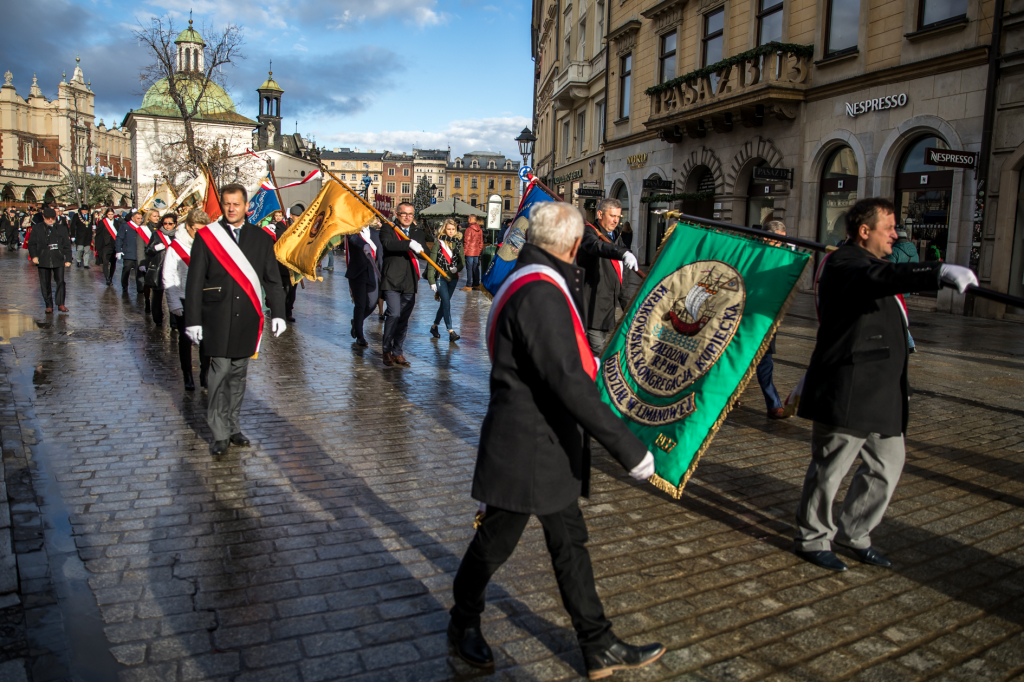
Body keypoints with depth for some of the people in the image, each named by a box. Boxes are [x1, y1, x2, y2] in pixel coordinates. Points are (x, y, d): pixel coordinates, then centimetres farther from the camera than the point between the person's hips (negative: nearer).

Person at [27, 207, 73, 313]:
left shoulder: (61, 230, 8)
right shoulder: (37, 229, 7)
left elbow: (67, 246, 10)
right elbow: (32, 244, 9)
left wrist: (68, 259, 3)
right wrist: (33, 256, -5)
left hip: (58, 260, 0)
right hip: (43, 260, 0)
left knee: (60, 281, -8)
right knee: (45, 284, 3)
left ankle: (61, 304, 3)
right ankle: (49, 305, 12)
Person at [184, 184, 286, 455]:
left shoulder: (261, 238, 8)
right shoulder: (206, 236, 2)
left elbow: (272, 280, 10)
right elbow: (194, 282, 0)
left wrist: (278, 313, 3)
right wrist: (193, 320, -4)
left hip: (247, 319, 3)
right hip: (217, 318, -2)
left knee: (239, 374, 10)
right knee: (220, 372, -6)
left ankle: (234, 428, 22)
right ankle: (220, 433, 3)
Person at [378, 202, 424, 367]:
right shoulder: (388, 229, 1)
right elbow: (387, 243, -20)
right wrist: (409, 244, -31)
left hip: (409, 283, 5)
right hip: (392, 280, -5)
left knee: (404, 319, 8)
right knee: (394, 315, -14)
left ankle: (397, 352, 18)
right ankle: (387, 351, 0)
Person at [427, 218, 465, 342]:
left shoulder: (458, 244, 8)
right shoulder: (438, 243, -5)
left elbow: (462, 261, 13)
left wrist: (457, 268, -11)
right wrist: (432, 281, -10)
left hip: (453, 278, 5)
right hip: (440, 278, -5)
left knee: (445, 303, 12)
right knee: (446, 303, -13)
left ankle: (434, 326, 30)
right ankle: (451, 332, -16)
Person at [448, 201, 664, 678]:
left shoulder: (539, 284, 9)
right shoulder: (538, 294, -25)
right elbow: (569, 383, -29)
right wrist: (629, 449, -26)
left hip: (550, 447, 10)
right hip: (524, 450, -10)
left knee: (570, 543, 16)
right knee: (495, 542, 11)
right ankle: (463, 625, 35)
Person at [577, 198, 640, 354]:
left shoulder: (617, 238, 20)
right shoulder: (589, 232, -7)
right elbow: (598, 246, -34)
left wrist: (626, 302, 23)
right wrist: (623, 253, -50)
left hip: (607, 303, 9)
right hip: (592, 303, -9)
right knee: (597, 348, -13)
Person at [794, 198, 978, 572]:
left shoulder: (868, 262, 19)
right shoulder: (845, 263, -15)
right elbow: (879, 278, -38)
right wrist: (941, 272, -48)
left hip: (881, 393, 11)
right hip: (846, 392, -10)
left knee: (887, 465, 15)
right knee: (829, 467, 2)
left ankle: (853, 532, 31)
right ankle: (813, 539, 18)